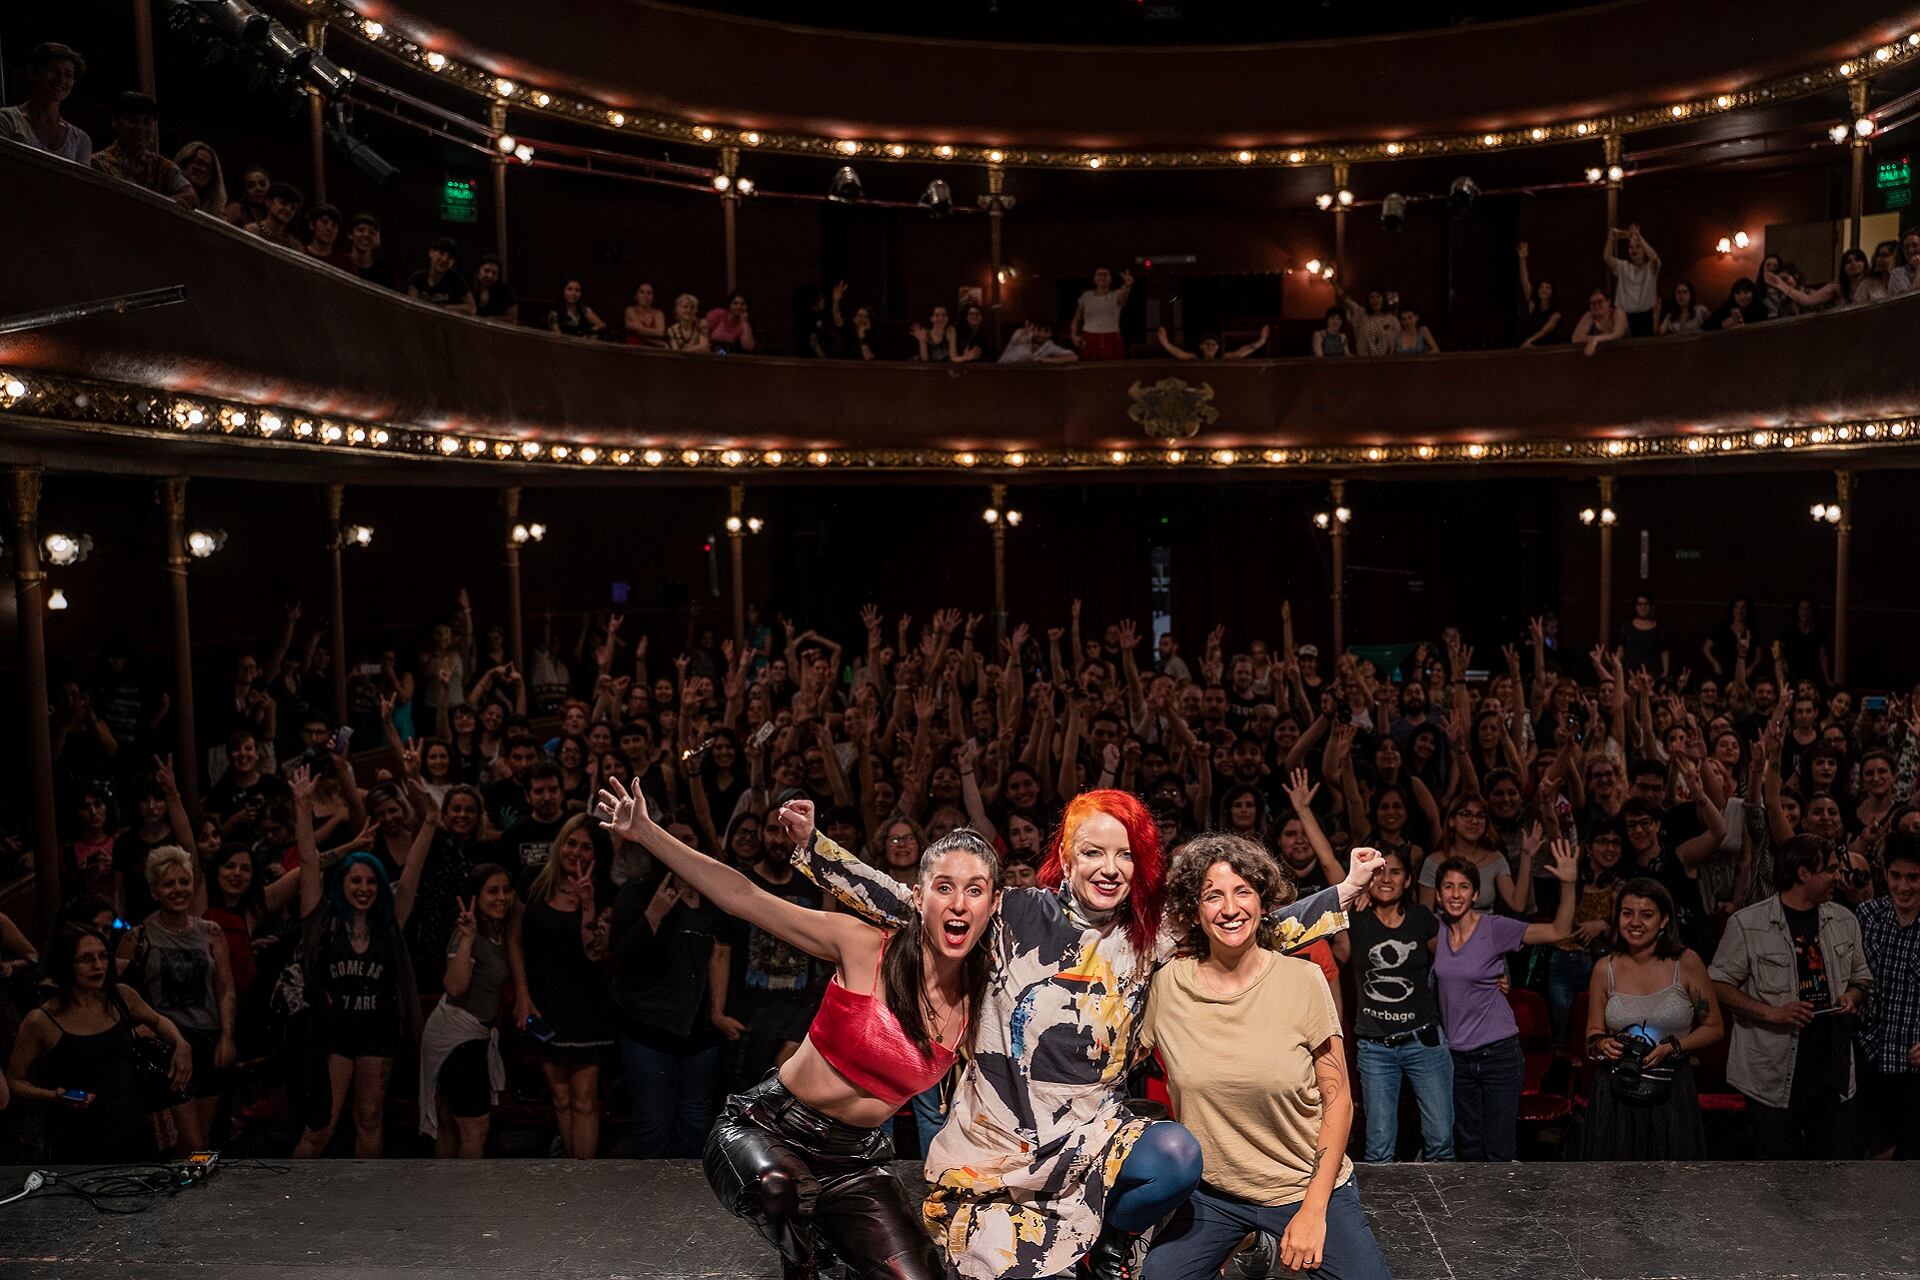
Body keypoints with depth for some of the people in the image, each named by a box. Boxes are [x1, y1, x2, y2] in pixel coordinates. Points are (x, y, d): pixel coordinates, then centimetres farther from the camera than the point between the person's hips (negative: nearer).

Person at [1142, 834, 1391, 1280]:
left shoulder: (1303, 980, -12)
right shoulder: (1168, 984, -9)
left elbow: (1337, 1099, -6)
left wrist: (1314, 1210, -9)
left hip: (1307, 1188, -1)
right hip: (1210, 1192, 1)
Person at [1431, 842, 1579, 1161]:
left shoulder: (1495, 928, -12)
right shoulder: (1437, 929, -1)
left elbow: (1559, 931, -18)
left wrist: (1568, 884, -33)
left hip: (1498, 1052, -4)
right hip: (1456, 1054, 4)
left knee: (1499, 1152, 3)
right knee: (1469, 1150, 16)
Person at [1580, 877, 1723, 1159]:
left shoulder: (1686, 964, -3)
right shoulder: (1605, 969, 2)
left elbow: (1714, 1028, 4)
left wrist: (1673, 1047, -11)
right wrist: (1603, 1045, -10)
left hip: (1671, 1093, -1)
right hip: (1615, 1096, 1)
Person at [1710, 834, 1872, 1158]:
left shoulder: (1844, 921, 9)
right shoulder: (1747, 924, -8)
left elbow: (1861, 977, 21)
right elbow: (1719, 985, -6)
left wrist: (1852, 997, -2)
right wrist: (1771, 1012, -18)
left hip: (1834, 1069, 5)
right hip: (1774, 1077, -4)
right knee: (1779, 1177, 4)